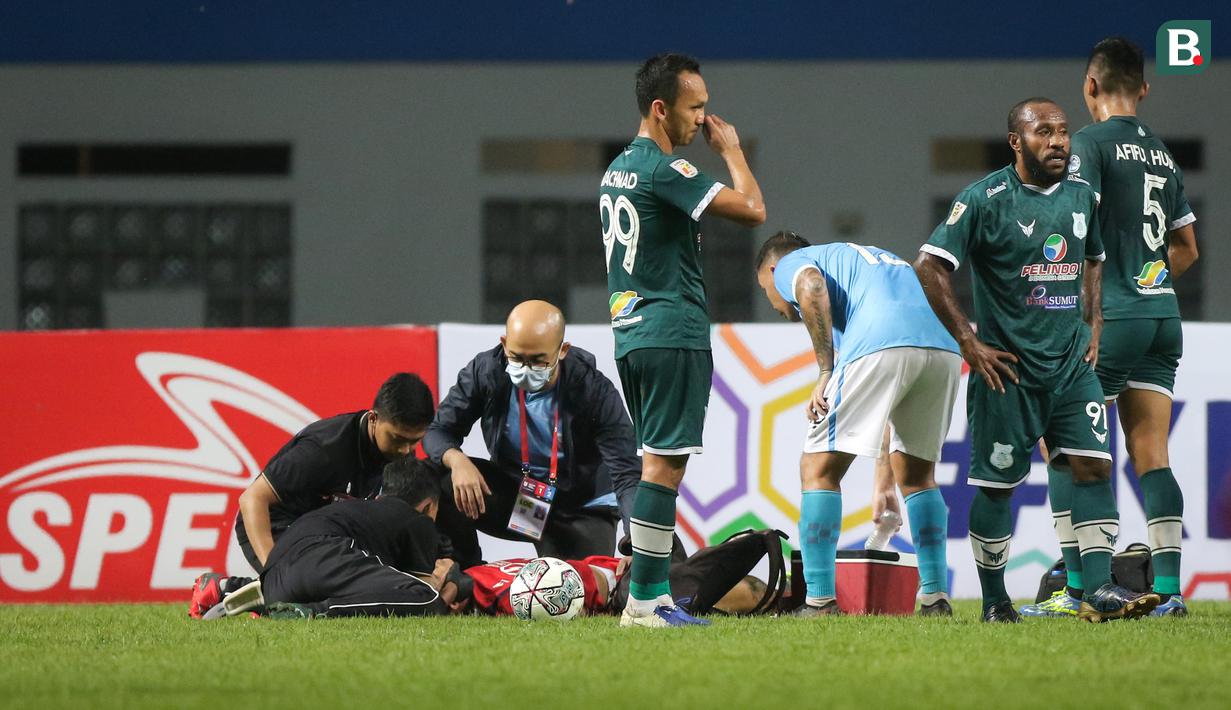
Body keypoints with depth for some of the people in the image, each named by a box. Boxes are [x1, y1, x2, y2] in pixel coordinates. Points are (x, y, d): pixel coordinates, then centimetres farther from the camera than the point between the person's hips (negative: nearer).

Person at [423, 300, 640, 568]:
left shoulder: (594, 390, -22)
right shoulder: (485, 372, -14)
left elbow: (628, 475, -26)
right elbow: (437, 431, -6)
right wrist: (456, 460, -32)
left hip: (579, 510, -2)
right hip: (513, 495, 2)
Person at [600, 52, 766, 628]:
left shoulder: (616, 171, 17)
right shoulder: (663, 169, -14)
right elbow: (752, 209, -18)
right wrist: (731, 151, -2)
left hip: (629, 334, 10)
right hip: (673, 334, -10)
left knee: (656, 464, 13)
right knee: (663, 465, -10)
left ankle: (653, 594, 12)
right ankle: (645, 602, -13)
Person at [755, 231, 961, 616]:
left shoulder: (789, 265, 22)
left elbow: (812, 288, -8)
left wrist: (826, 373, -4)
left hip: (880, 346, -7)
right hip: (945, 348, 7)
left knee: (819, 469, 5)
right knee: (917, 474, 25)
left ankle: (820, 602, -2)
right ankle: (936, 599, 20)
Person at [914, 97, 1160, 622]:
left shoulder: (1081, 197, 9)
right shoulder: (985, 199, -10)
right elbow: (929, 267, -12)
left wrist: (1093, 329, 14)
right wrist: (970, 343, -13)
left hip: (1072, 364, 5)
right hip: (1007, 369, -5)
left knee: (1094, 465, -8)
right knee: (996, 484, 2)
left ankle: (1099, 593, -12)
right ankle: (994, 601, 14)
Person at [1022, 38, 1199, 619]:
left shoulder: (1091, 143, -6)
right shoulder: (1162, 156, 16)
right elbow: (1187, 248, 23)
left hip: (1111, 316, -7)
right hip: (1163, 316, 7)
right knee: (1150, 455, 5)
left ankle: (1077, 590, -7)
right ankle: (1168, 589, -3)